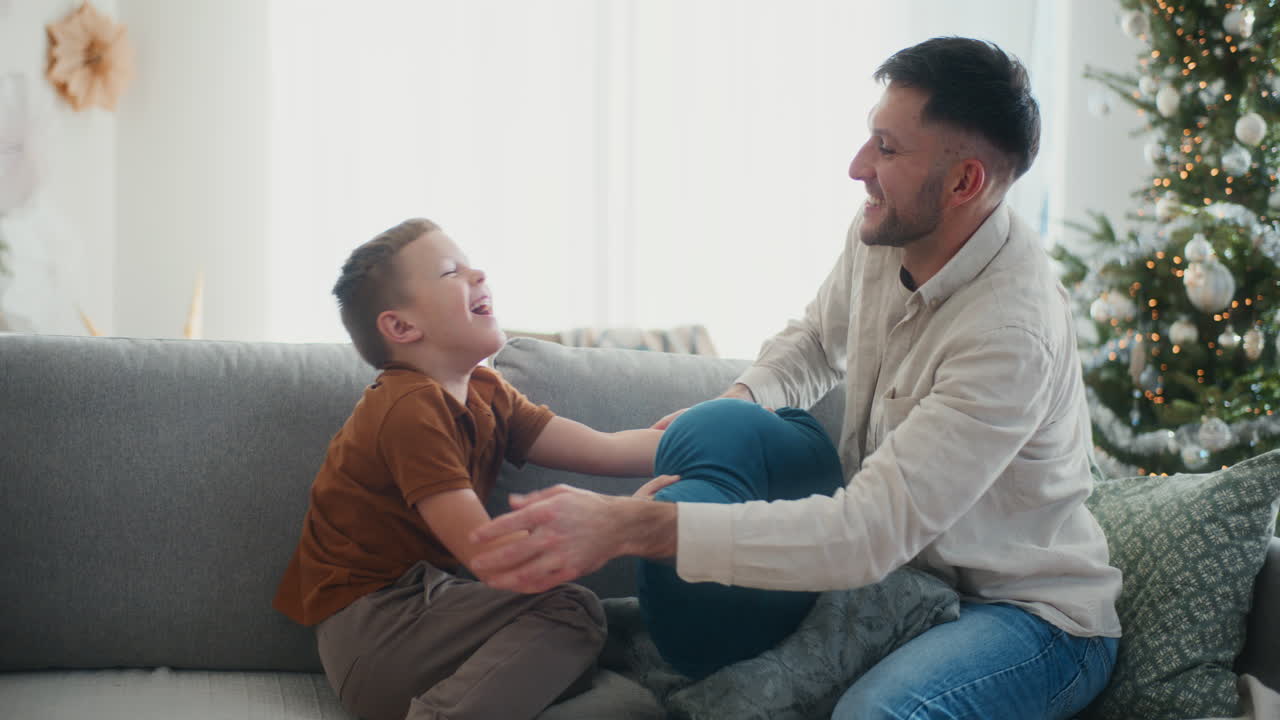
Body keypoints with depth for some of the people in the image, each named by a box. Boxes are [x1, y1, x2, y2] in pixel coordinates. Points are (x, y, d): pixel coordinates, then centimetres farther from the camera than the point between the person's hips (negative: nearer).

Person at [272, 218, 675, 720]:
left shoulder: (486, 393, 9)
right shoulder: (413, 409, -18)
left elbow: (604, 450, 1)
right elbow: (490, 556, -25)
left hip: (418, 604, 10)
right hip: (369, 625, -9)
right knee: (571, 612, -20)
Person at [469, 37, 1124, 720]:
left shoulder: (1011, 334, -32)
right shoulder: (881, 233, -5)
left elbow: (869, 531, -37)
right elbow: (817, 338, 18)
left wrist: (628, 527, -42)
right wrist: (736, 402, -6)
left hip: (1033, 612, -8)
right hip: (901, 569, 8)